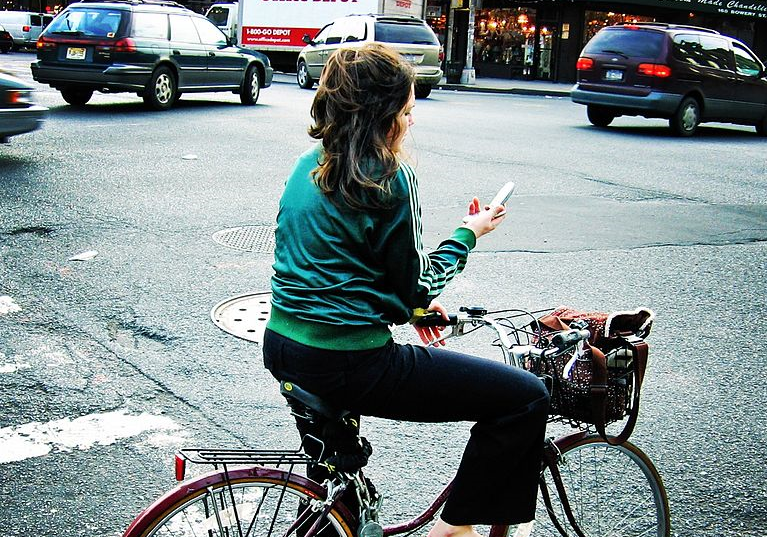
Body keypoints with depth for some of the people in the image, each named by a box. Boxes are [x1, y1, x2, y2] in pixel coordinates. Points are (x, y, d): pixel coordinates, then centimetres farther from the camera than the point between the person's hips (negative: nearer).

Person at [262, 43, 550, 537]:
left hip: (283, 348, 9)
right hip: (348, 366, -9)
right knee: (527, 398, -4)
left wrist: (417, 303, 21)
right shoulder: (391, 179, -13)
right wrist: (469, 233, 6)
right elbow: (418, 286, -8)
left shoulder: (308, 167, 10)